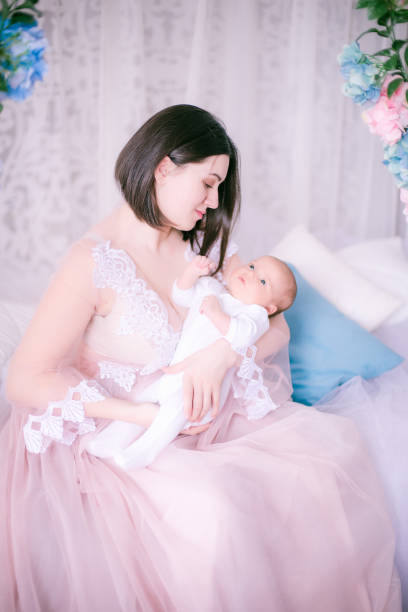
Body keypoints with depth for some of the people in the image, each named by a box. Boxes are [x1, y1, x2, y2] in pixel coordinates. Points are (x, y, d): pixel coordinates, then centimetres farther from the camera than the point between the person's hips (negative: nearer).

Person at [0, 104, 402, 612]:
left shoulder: (204, 244, 5)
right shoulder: (94, 261, -16)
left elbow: (275, 326, 3)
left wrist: (223, 353, -20)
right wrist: (143, 414, -23)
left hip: (204, 416, 6)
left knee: (335, 441, -12)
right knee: (206, 507, -36)